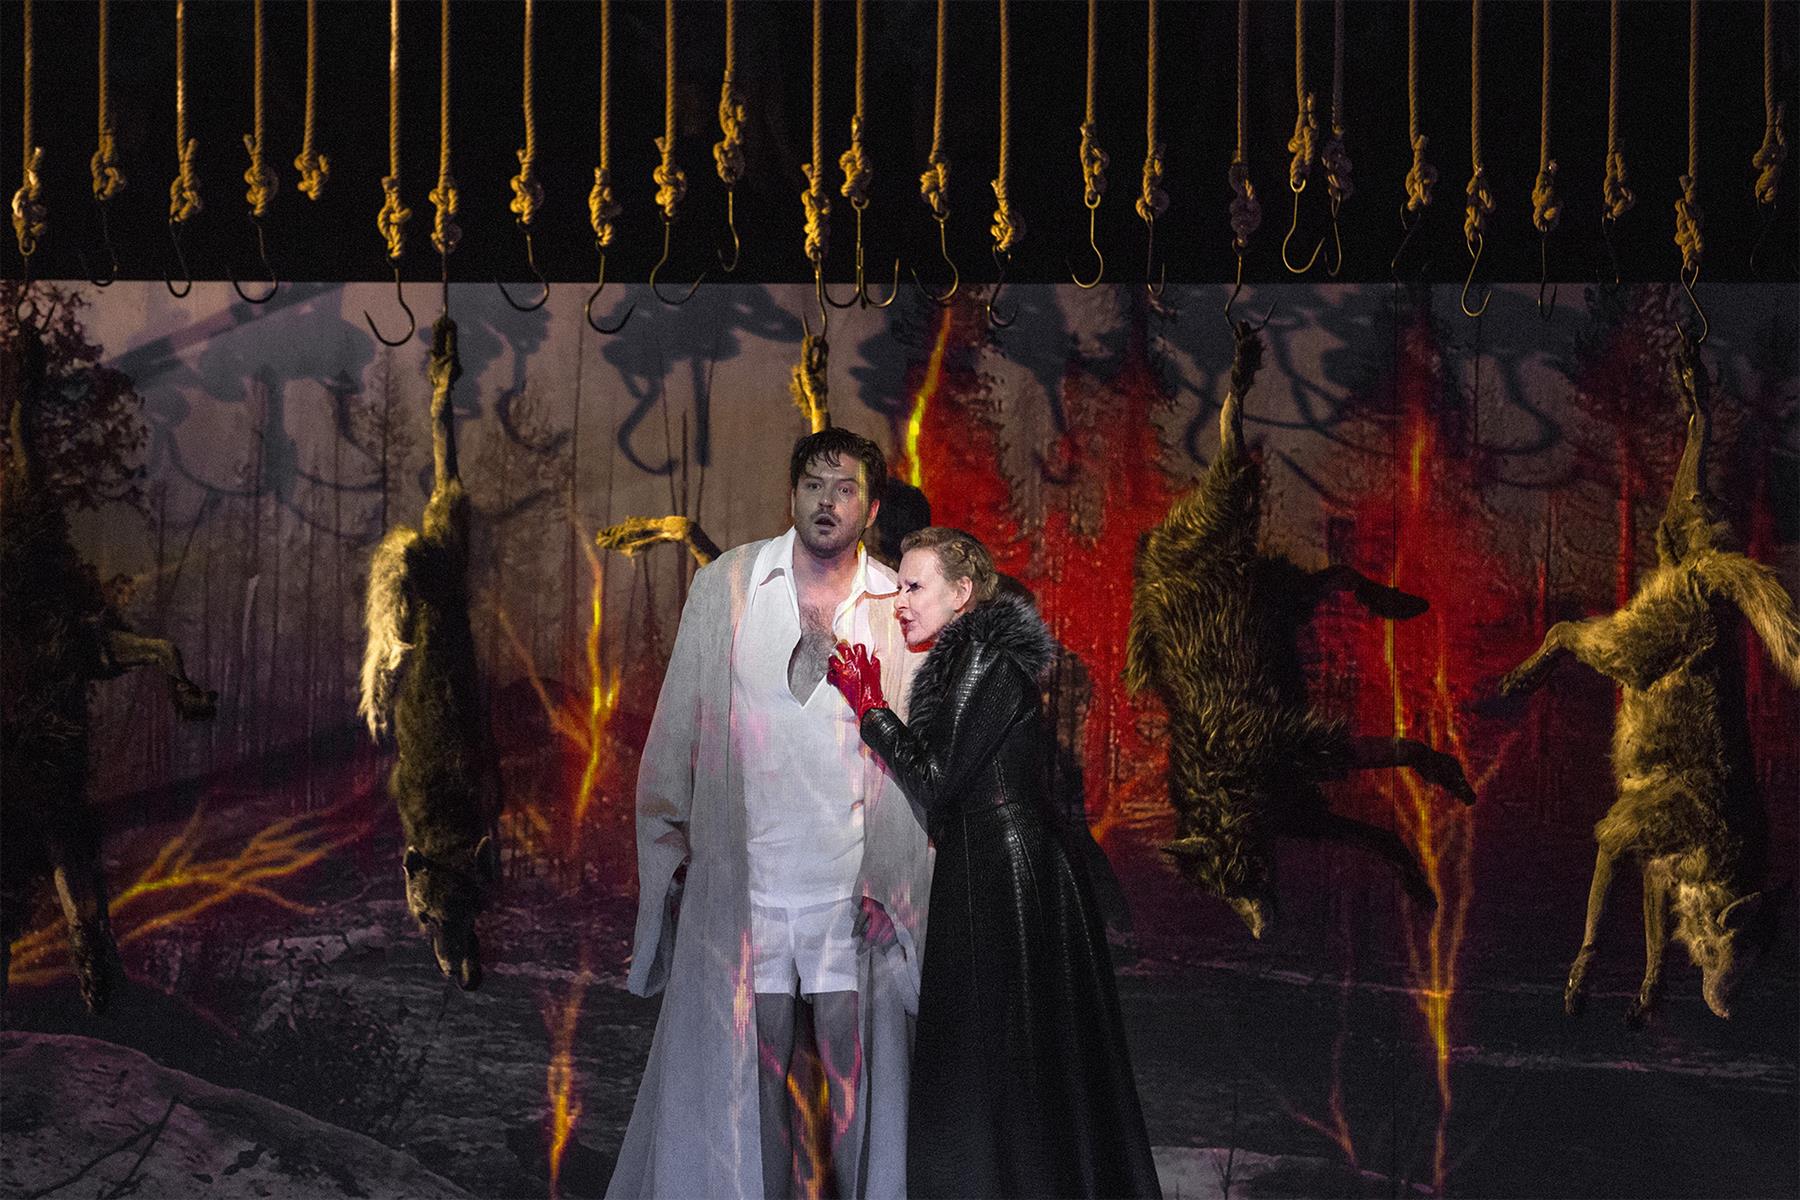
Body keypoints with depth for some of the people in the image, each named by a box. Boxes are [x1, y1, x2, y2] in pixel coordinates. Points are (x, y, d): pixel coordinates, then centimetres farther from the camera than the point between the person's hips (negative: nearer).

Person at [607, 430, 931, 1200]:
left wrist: (899, 887, -2)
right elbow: (677, 731, 9)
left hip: (856, 895, 0)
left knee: (861, 1078, 3)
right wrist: (668, 851, 6)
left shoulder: (899, 611, 3)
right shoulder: (725, 587, 5)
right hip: (742, 884, 0)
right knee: (741, 1078, 4)